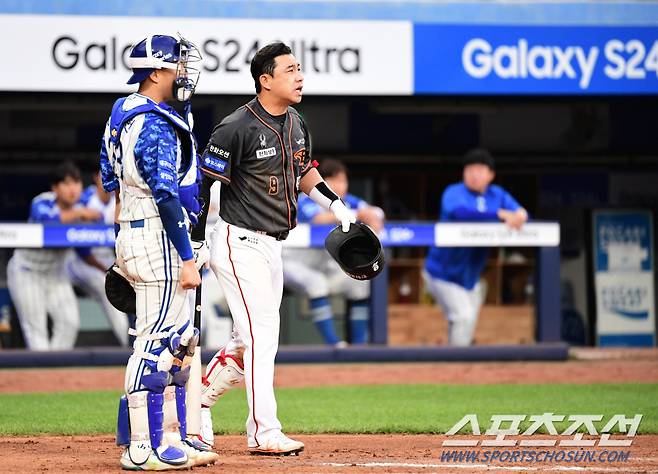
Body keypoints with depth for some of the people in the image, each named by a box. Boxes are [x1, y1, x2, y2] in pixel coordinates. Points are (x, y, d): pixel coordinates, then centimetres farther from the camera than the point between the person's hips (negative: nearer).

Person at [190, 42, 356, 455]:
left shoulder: (295, 123, 8)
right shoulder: (238, 128, -18)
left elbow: (304, 170, 25)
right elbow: (203, 183, -15)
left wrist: (336, 205, 14)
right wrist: (193, 245, -17)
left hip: (271, 246, 9)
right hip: (240, 245, -9)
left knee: (252, 340, 14)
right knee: (262, 334, -11)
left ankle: (197, 400, 29)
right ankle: (265, 434, -7)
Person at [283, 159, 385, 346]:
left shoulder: (347, 201, -8)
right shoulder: (307, 201, -25)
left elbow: (376, 213, -21)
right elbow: (320, 219, -47)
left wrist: (372, 216, -46)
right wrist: (358, 214, -53)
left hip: (325, 266, 7)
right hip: (292, 263, -7)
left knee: (362, 285, -1)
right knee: (316, 283, -33)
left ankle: (359, 344, 5)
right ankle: (334, 344, -32)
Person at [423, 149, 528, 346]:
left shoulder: (497, 195, 4)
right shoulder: (454, 193, -14)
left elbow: (520, 212, -7)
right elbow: (460, 212, -37)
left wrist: (519, 215, -34)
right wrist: (500, 214, -45)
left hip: (470, 277, 7)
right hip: (444, 274, -7)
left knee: (469, 321, 14)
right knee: (463, 317, -20)